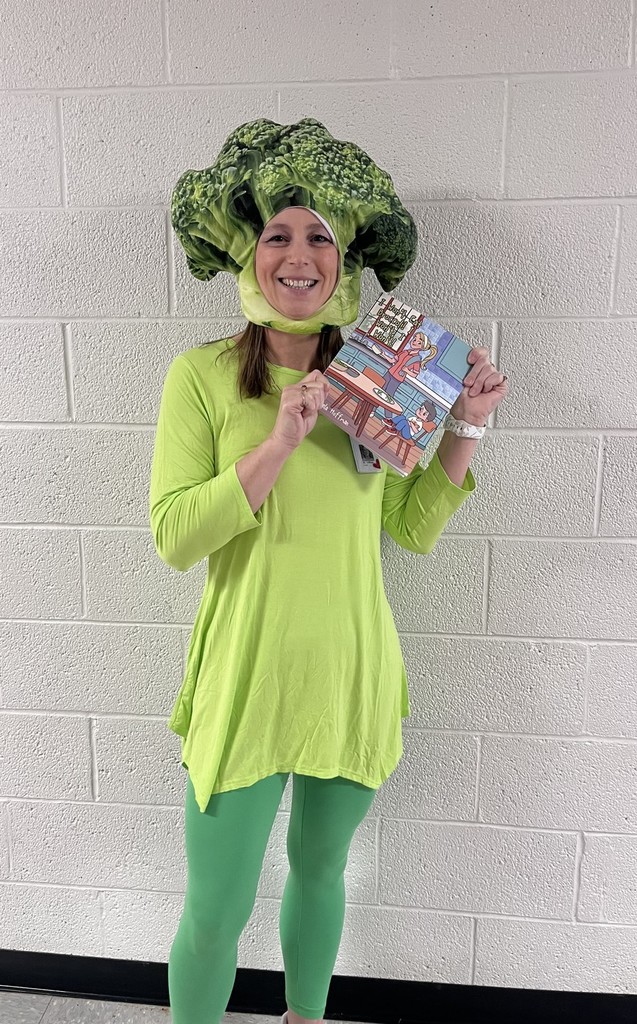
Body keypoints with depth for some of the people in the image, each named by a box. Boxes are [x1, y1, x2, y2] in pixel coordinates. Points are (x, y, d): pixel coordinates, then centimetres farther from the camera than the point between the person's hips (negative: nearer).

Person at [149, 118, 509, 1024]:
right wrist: (281, 443, -23)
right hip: (246, 679, -3)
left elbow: (414, 529, 5)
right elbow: (174, 538, -14)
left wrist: (465, 427, -6)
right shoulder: (201, 375, -8)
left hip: (352, 676, 4)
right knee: (215, 914, 10)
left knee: (320, 870, 25)